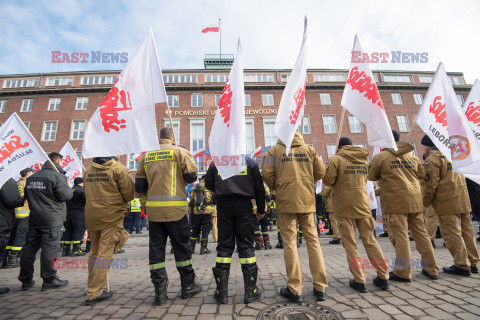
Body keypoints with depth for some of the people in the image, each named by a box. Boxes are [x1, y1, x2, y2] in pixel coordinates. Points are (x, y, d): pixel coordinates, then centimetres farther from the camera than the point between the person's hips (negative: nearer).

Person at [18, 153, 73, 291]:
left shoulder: (32, 177, 14)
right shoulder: (57, 176, -12)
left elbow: (27, 195, 21)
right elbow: (65, 195, -15)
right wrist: (69, 189, 3)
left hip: (34, 219, 8)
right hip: (52, 220, -8)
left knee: (30, 247, 13)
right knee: (50, 248, -2)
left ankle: (25, 280, 21)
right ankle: (49, 280, 4)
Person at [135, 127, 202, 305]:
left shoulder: (146, 156, 12)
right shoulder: (180, 152, -2)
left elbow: (139, 185, 11)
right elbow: (191, 176, -6)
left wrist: (145, 206, 19)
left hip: (153, 209, 4)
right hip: (175, 209, -4)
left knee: (156, 249, 11)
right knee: (181, 247, 9)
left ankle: (160, 291, 16)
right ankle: (188, 286, 23)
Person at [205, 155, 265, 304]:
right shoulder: (249, 161, 6)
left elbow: (208, 184, 11)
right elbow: (259, 186, 4)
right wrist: (261, 209, 10)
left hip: (223, 206, 1)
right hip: (244, 206, 0)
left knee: (224, 246, 7)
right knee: (246, 245, 6)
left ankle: (221, 292, 12)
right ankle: (250, 291, 12)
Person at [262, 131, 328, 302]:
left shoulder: (274, 150, 0)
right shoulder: (309, 149, 8)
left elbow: (267, 173, -8)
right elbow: (320, 172, 8)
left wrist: (275, 188, 10)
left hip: (286, 201, -3)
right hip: (307, 201, 3)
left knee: (290, 243, 3)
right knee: (313, 241, 11)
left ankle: (294, 289, 10)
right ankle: (320, 288, 18)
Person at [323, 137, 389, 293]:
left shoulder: (336, 159, -6)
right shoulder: (363, 159, 11)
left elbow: (328, 180, -14)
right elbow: (365, 180, 18)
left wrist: (337, 182, 7)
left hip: (344, 207, -5)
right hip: (363, 204, 5)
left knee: (350, 243, 3)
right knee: (370, 240, 14)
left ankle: (359, 280, 7)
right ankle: (383, 277, 19)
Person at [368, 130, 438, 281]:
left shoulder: (380, 157, -3)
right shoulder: (412, 157, 14)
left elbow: (371, 176, 2)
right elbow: (422, 174, 17)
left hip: (396, 202, -6)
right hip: (415, 200, 6)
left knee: (400, 235, -3)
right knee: (421, 233, 14)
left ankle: (403, 272, 3)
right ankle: (431, 269, 23)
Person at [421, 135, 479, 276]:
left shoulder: (431, 160, -10)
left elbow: (431, 184, -14)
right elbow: (460, 179, 25)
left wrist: (424, 203, -5)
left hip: (447, 202, -9)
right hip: (463, 200, 9)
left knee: (452, 233, -3)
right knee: (466, 231, 14)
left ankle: (462, 265, 2)